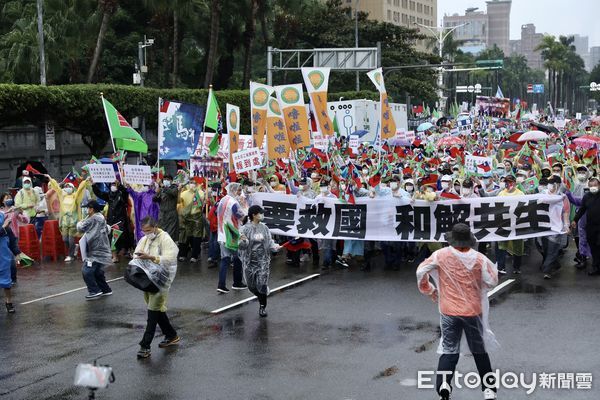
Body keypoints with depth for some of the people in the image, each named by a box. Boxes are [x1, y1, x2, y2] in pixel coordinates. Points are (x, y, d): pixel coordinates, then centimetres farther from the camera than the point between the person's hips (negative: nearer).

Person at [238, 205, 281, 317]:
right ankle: (261, 298, 34)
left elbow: (269, 241, 5)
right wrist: (243, 241, -32)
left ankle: (263, 306, 5)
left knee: (262, 283, -10)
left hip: (263, 259, 1)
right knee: (251, 284, 4)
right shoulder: (245, 228, -7)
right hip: (249, 260, -1)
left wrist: (274, 246, -16)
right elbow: (243, 246, -10)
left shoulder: (264, 228, 2)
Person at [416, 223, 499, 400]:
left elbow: (421, 271, -3)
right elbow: (492, 281, -6)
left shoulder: (441, 255, -10)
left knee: (449, 350, 8)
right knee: (479, 351, 17)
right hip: (473, 311, 0)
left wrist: (428, 290, 12)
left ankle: (443, 384, -14)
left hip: (449, 311, 0)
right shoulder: (479, 259, -12)